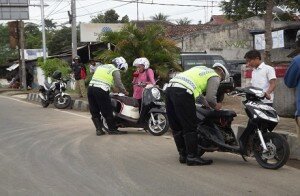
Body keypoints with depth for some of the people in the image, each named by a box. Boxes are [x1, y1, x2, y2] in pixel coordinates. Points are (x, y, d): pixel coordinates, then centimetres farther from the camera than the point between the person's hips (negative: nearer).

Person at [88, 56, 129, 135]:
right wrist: (125, 92, 14)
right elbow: (118, 84, -3)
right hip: (101, 90, -7)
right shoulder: (115, 70, 4)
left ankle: (98, 129, 12)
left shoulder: (101, 66, 25)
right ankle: (112, 129, 10)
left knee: (94, 112, 11)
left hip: (90, 87, 7)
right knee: (107, 111, 3)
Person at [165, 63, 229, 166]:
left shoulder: (202, 69, 32)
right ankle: (192, 157, -2)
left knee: (176, 127, 12)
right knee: (190, 127, -3)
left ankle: (183, 155, 20)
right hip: (183, 93, -8)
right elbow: (210, 97, -4)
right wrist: (215, 106, 17)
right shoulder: (215, 77, 9)